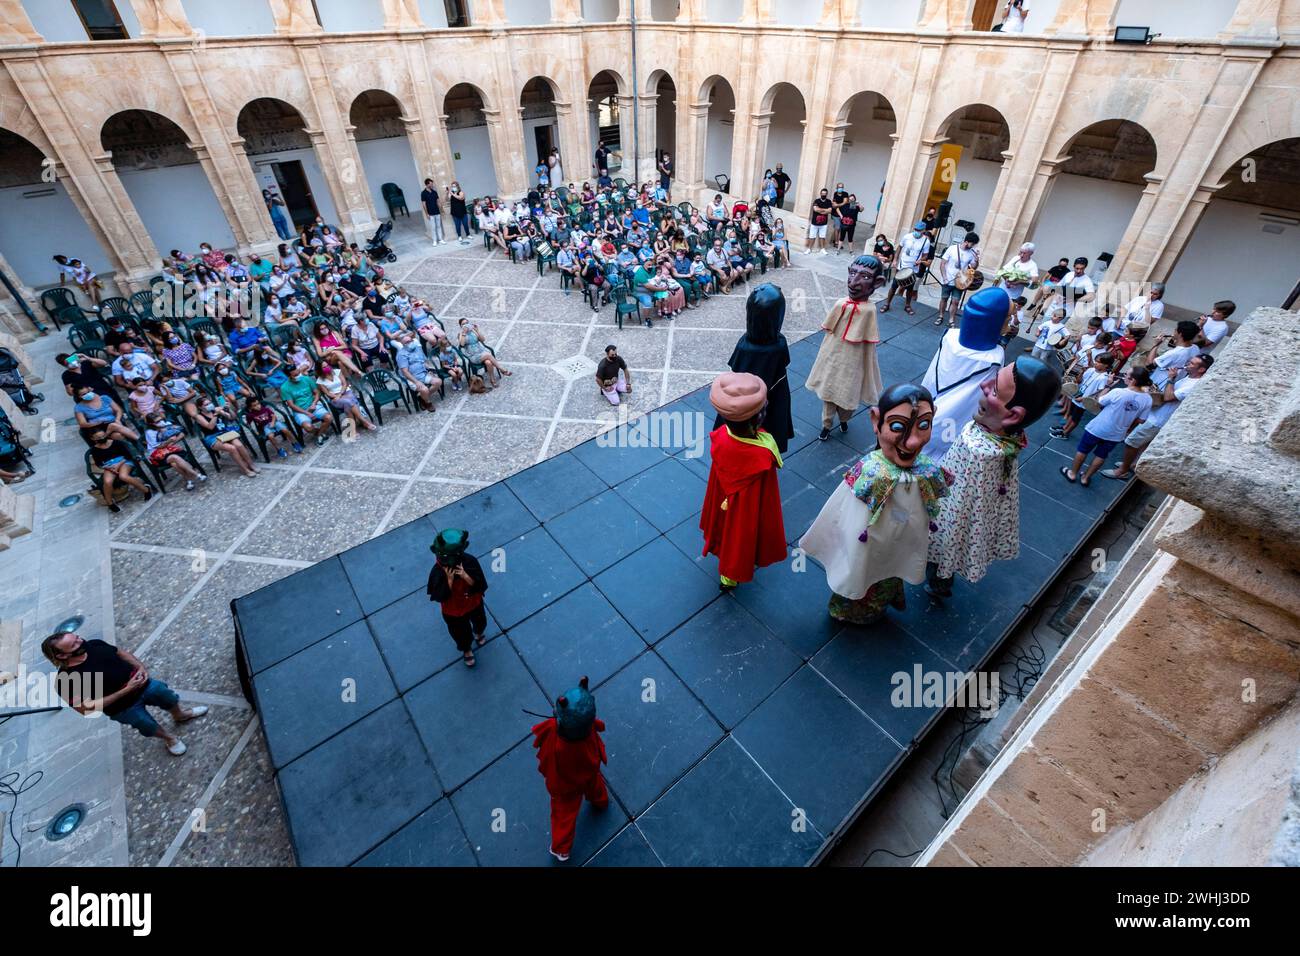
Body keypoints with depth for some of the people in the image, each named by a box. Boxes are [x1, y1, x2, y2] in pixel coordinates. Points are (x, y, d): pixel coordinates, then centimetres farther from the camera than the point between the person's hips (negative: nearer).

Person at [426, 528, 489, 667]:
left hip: (474, 604, 2)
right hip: (453, 611, -2)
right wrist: (449, 580, -40)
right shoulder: (437, 572, -32)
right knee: (461, 634, 25)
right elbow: (440, 597, -27)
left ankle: (479, 633, 70)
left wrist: (465, 576, -42)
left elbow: (481, 586, -26)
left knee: (480, 623, 33)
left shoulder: (470, 561, -30)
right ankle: (466, 650, 59)